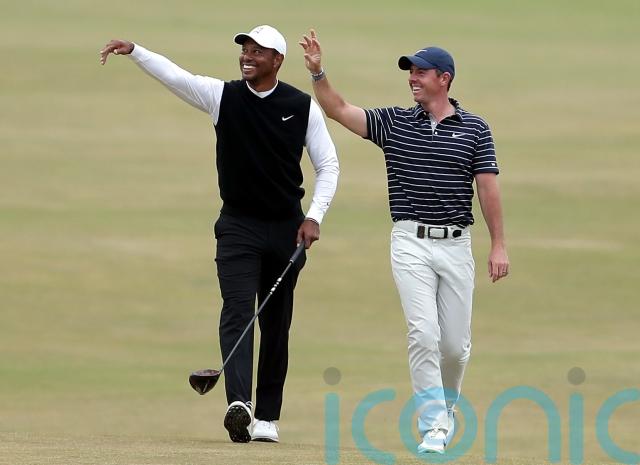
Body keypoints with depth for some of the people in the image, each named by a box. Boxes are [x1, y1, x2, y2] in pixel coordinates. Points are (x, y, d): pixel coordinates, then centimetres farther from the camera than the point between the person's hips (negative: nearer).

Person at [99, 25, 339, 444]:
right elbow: (173, 75, -18)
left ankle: (267, 416, 15)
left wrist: (314, 216, -12)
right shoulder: (221, 96, -3)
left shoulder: (303, 107, -3)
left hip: (286, 228, 1)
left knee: (276, 322, 8)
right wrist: (134, 51, -35)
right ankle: (239, 403, -32)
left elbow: (328, 166, 1)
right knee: (237, 312, -17)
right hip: (237, 225, -1)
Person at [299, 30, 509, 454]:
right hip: (411, 244, 0)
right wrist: (318, 72, -19)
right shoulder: (394, 122, 5)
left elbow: (488, 188, 0)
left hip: (457, 244, 0)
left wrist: (499, 245, -5)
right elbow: (339, 110, -3)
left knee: (456, 343, 6)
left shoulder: (474, 129, 3)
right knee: (424, 334, -14)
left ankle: (447, 407, 33)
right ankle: (433, 426, -11)